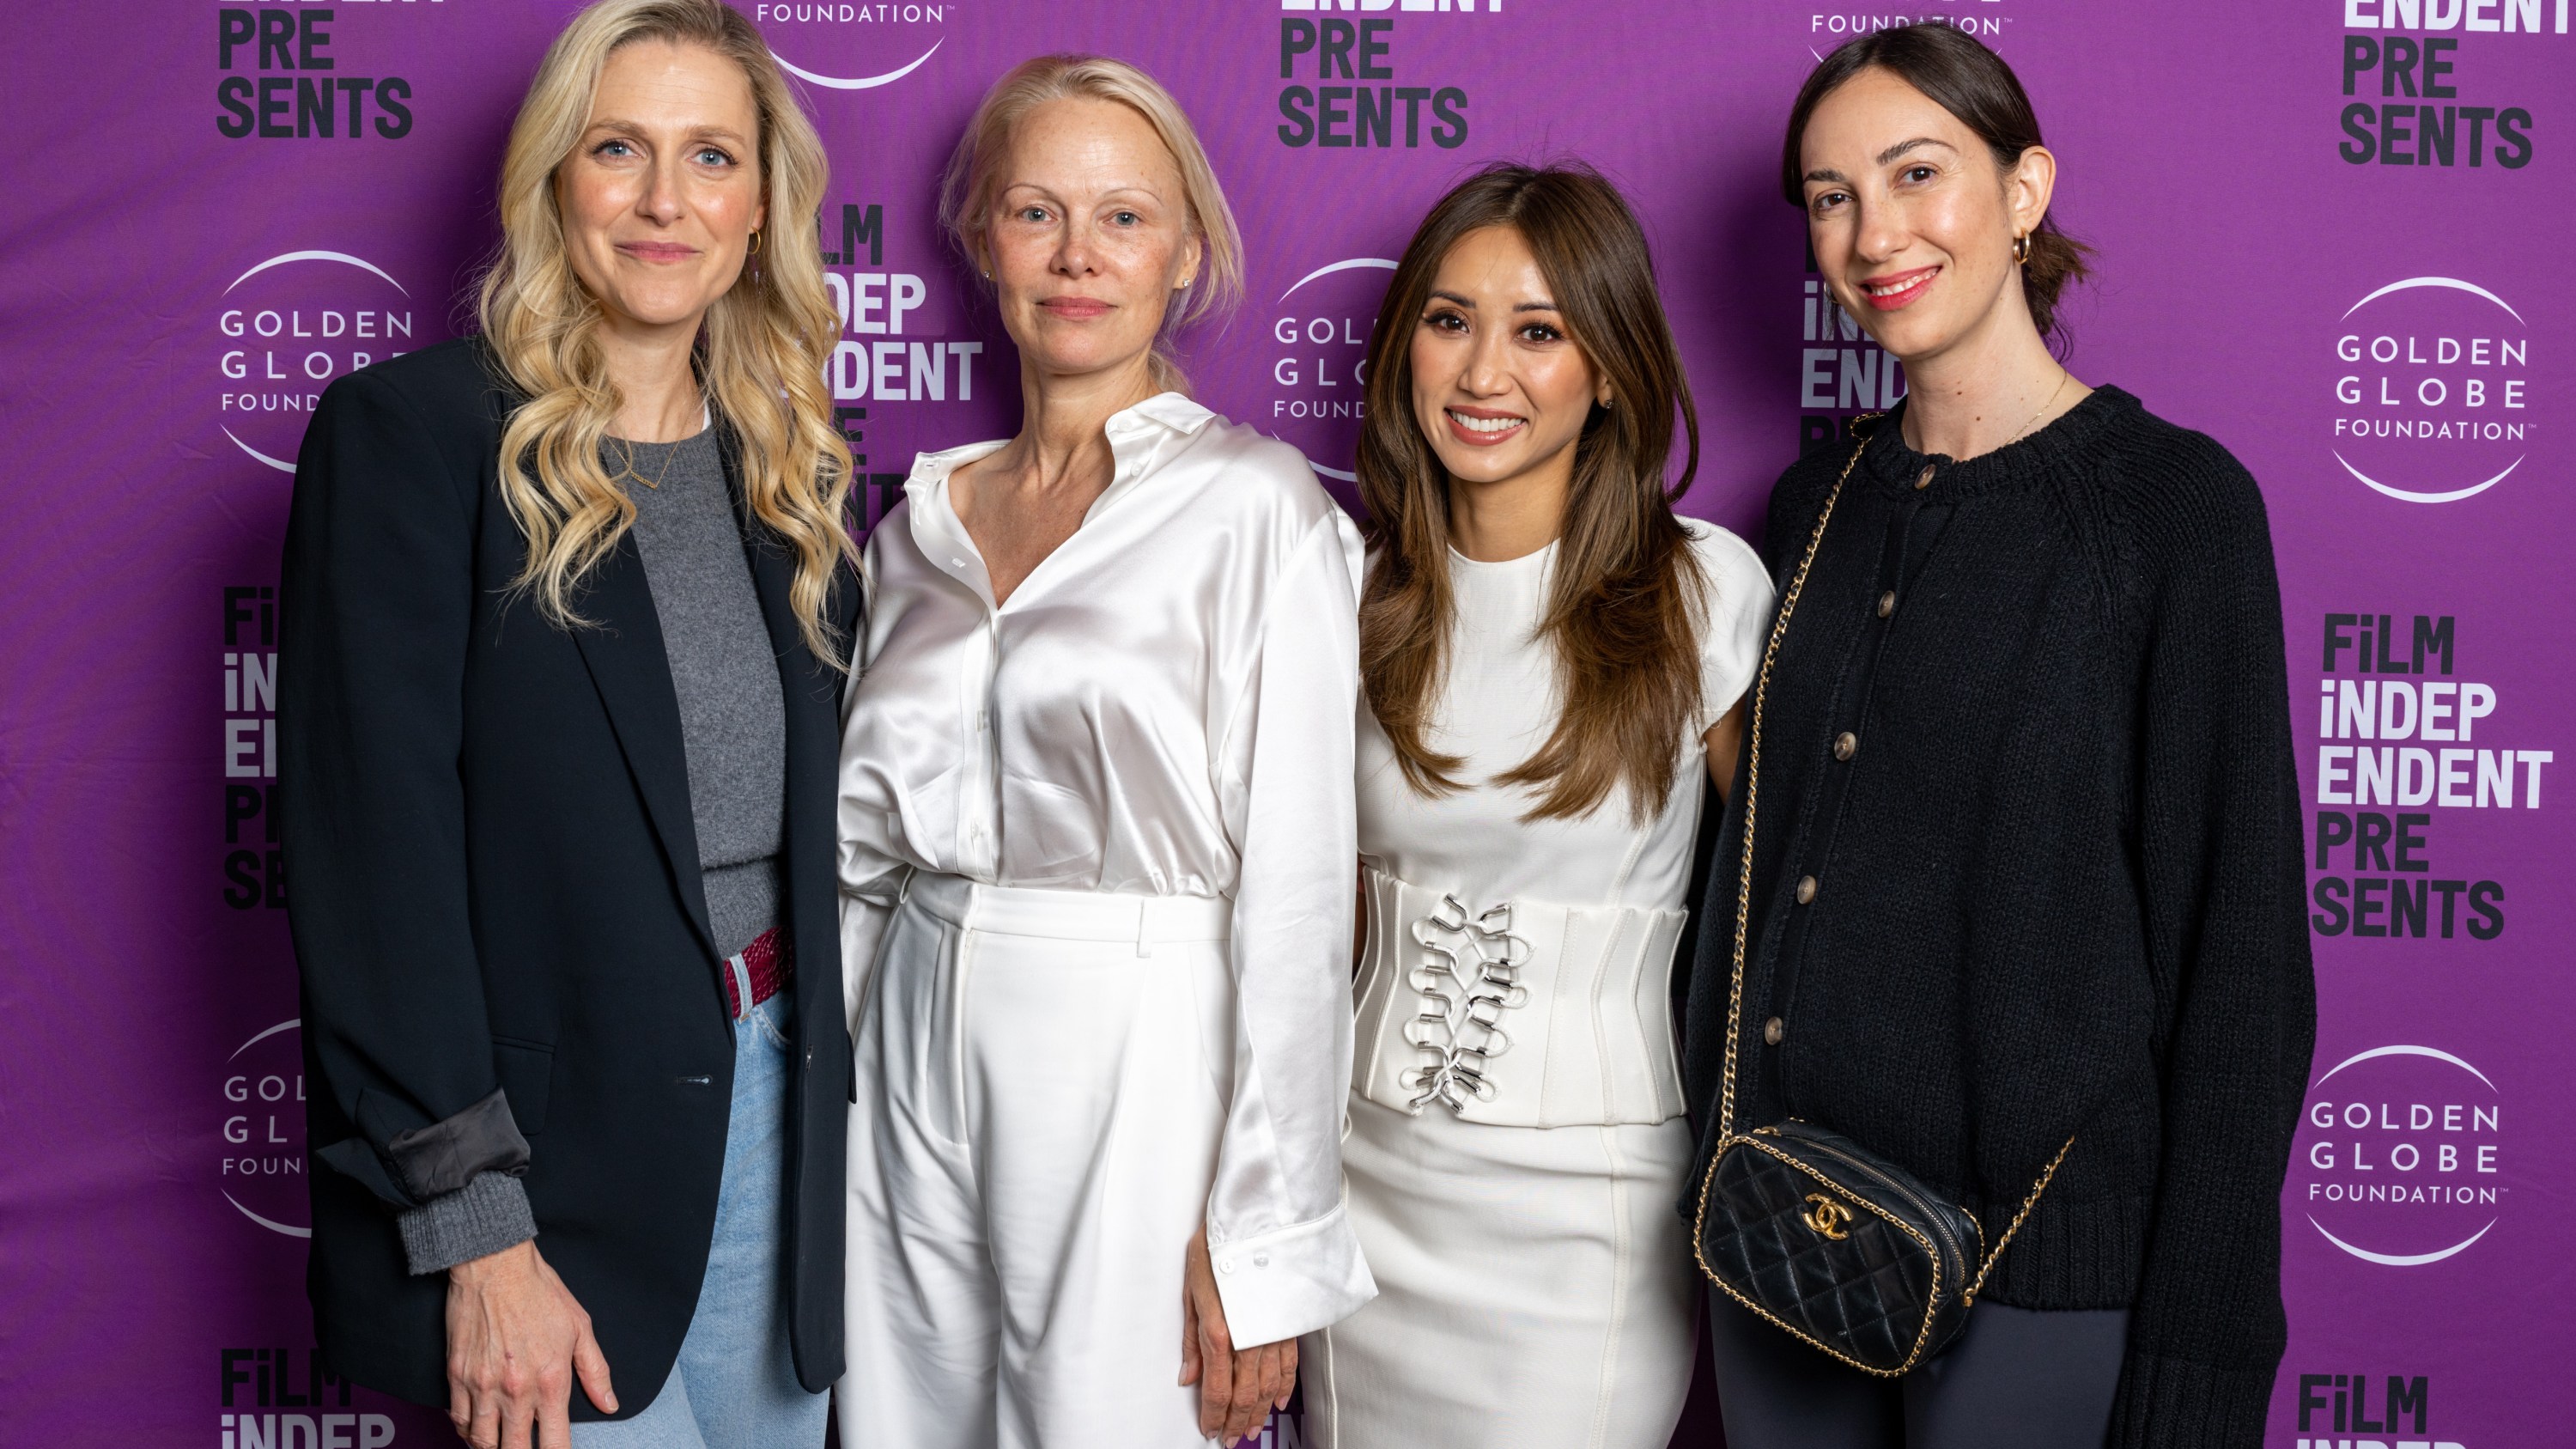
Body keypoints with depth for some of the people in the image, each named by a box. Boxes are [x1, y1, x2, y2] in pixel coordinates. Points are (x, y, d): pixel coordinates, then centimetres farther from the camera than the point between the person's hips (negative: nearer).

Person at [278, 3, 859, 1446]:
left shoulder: (792, 464, 9)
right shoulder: (406, 433, -8)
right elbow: (372, 849, -13)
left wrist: (821, 1094, 6)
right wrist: (474, 1231, -16)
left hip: (775, 1109, 6)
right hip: (547, 1138, -5)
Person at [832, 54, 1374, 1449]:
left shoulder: (1253, 503, -7)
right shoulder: (920, 522, 10)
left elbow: (1293, 885, -11)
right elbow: (860, 855, 15)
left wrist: (1259, 1242, -14)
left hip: (1138, 1075, -5)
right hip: (914, 1073, 5)